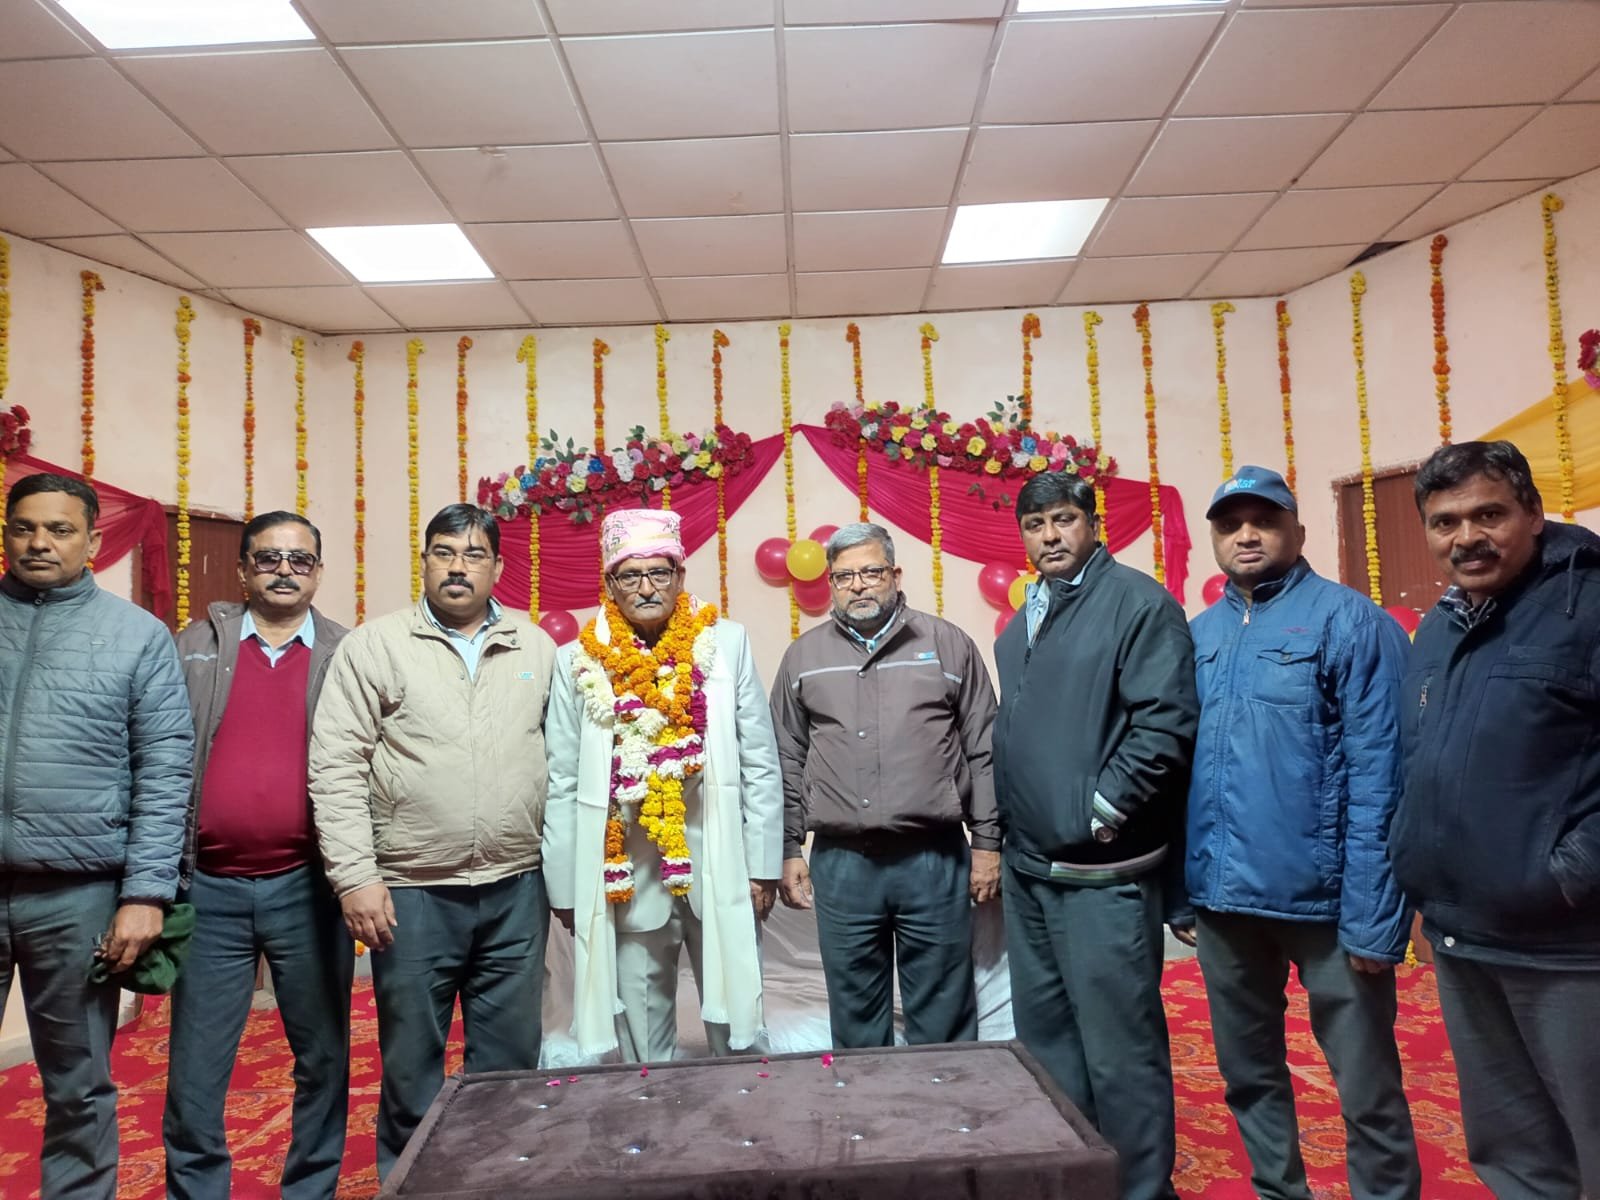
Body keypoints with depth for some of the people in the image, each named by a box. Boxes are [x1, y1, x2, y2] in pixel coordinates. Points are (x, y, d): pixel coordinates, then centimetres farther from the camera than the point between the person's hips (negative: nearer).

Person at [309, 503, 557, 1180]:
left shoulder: (537, 648, 6)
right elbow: (336, 768, -6)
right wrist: (355, 876, -11)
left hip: (516, 890, 3)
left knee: (509, 1059, 14)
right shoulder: (374, 646, -3)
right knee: (412, 1062, 12)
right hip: (413, 893, -2)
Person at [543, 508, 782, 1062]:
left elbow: (760, 765, -1)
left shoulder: (726, 644, -3)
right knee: (641, 1035, 16)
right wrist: (566, 889, 2)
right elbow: (562, 786, 2)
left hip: (718, 870, 0)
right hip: (624, 876, 1)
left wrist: (763, 867, -1)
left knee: (734, 1022, 14)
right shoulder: (579, 662, -2)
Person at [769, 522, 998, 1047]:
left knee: (943, 1018, 9)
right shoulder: (803, 657, 7)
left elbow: (983, 750, 4)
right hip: (840, 864, 2)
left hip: (935, 860, -1)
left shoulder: (947, 644, 3)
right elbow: (788, 763, 10)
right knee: (855, 1015, 13)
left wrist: (987, 841, 2)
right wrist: (790, 850, 8)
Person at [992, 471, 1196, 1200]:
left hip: (1101, 871, -8)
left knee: (1118, 1045, 2)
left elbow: (1166, 722, -17)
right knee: (1044, 1037, 18)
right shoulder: (1020, 626, 15)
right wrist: (1006, 836, 13)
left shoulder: (1138, 602, -8)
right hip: (1027, 868, 8)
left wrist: (1100, 812, -16)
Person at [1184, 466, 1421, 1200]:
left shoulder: (1350, 621, -7)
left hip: (1321, 893, -5)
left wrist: (1372, 912, -16)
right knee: (1247, 1072, 19)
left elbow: (1376, 776, -12)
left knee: (1367, 1086, 8)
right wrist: (1180, 884, 7)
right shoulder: (1198, 635, 9)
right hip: (1221, 894, 5)